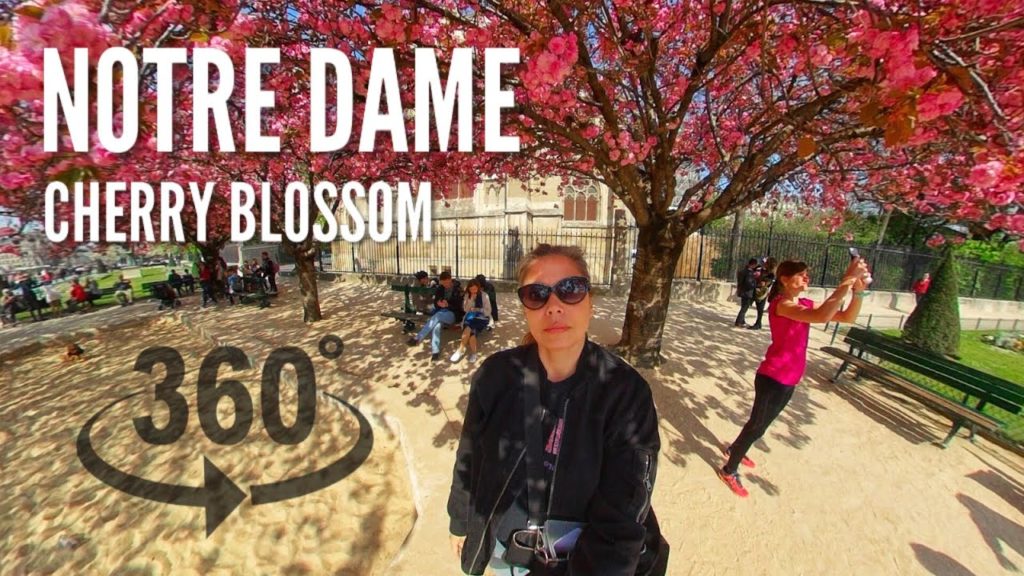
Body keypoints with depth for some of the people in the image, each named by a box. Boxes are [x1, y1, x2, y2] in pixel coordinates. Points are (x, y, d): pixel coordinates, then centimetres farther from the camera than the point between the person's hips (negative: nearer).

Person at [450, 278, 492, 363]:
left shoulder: (484, 295, 0)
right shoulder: (467, 295, 10)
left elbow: (488, 311, -2)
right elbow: (466, 309, 0)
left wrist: (476, 310, -7)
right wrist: (471, 299, -10)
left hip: (482, 318, -3)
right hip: (471, 317, 3)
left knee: (469, 325, -34)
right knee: (471, 330, -33)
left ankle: (461, 350, -27)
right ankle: (473, 353, -31)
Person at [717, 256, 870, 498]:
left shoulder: (805, 304, 7)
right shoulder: (781, 304, -20)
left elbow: (848, 317, 4)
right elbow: (822, 316, -35)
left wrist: (858, 290, -11)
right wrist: (847, 281, -31)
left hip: (789, 380, 9)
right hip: (772, 378, -9)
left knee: (762, 422, 24)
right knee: (758, 425, 3)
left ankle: (734, 449, 47)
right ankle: (729, 471, 20)